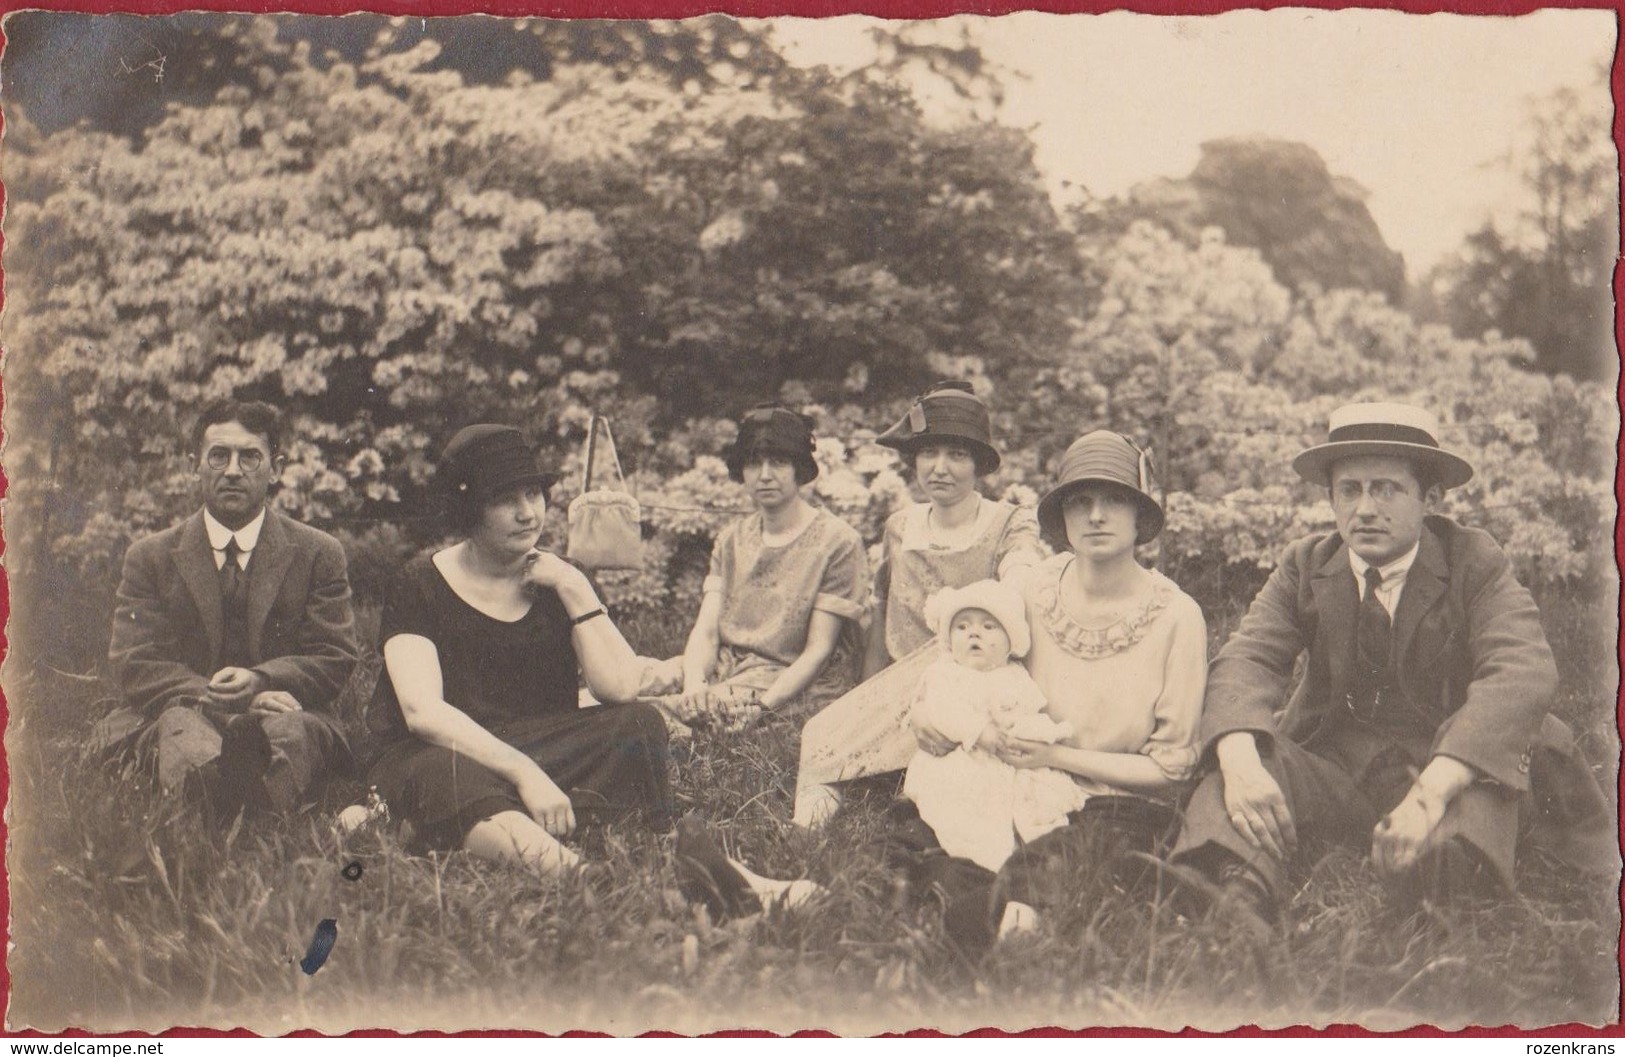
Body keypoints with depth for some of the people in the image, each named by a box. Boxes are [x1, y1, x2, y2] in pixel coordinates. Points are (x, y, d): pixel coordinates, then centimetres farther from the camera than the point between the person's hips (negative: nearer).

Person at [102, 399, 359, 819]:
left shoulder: (319, 554, 12)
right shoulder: (149, 559, 12)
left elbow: (334, 658, 4)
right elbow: (135, 665, 0)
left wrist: (259, 681, -19)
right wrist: (219, 697, -19)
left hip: (284, 712, 0)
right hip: (177, 714, 1)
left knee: (286, 729, -39)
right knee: (182, 729, -38)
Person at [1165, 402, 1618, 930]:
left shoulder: (1474, 564, -2)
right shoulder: (1305, 566, 7)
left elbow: (1523, 674, -18)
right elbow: (1247, 659, -7)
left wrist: (1432, 792, -34)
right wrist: (1241, 762, -32)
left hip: (1451, 772, -3)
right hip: (1329, 770, 3)